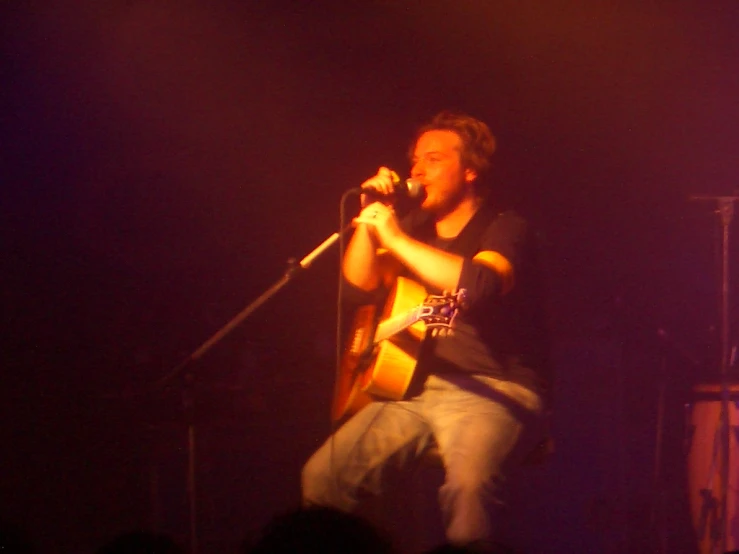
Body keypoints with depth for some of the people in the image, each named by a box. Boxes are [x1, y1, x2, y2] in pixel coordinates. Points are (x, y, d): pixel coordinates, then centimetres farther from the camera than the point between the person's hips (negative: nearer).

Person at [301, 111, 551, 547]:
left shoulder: (505, 229, -5)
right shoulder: (417, 228, 18)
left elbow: (478, 283, -26)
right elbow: (360, 283, 16)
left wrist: (394, 237, -21)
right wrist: (371, 216, 3)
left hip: (494, 392, -7)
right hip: (419, 388, 7)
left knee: (468, 482, -38)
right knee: (321, 476, -7)